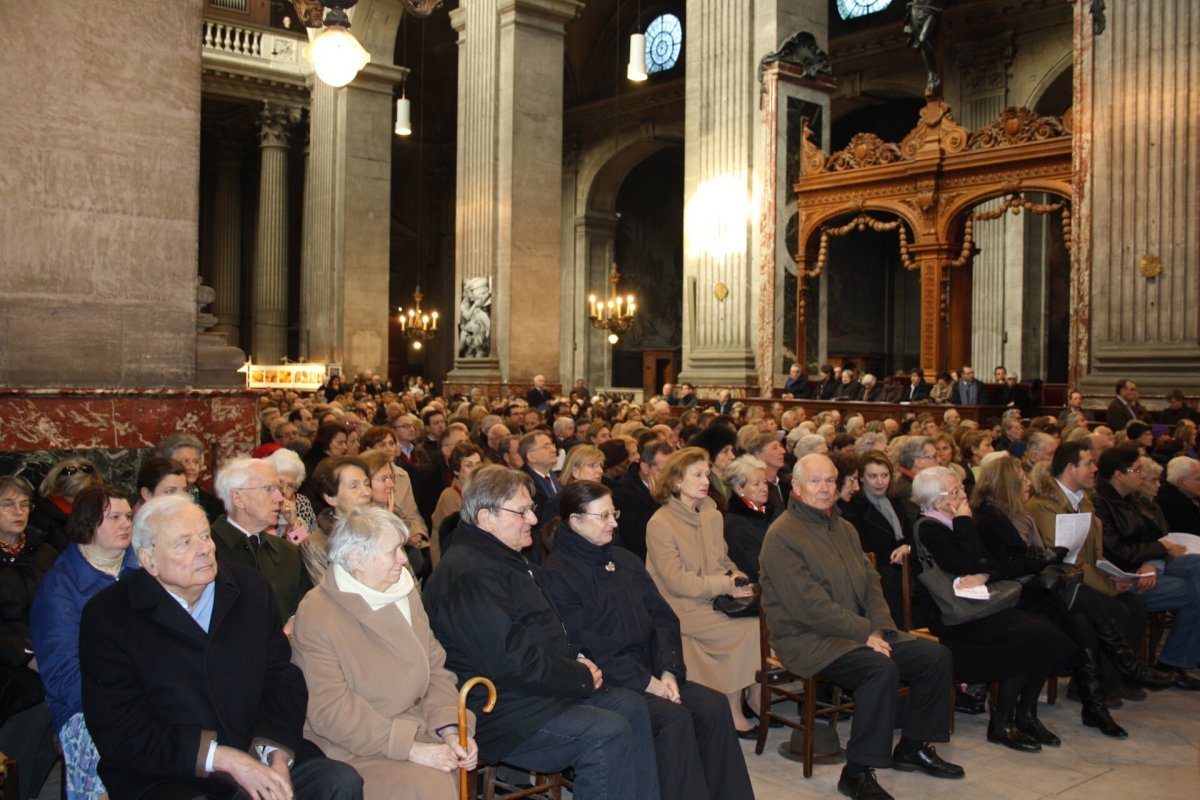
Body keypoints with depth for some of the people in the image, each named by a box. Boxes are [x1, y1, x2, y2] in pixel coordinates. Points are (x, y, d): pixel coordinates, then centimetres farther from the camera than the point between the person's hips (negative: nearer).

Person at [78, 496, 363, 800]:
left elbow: (283, 679, 7)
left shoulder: (253, 589, 8)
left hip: (259, 765, 4)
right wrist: (222, 758, -18)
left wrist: (276, 755, -12)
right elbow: (122, 734, -9)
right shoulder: (106, 616, -4)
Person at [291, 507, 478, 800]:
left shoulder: (404, 590, 8)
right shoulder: (316, 614, -11)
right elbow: (331, 710, -17)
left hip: (413, 729, 6)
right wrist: (411, 749, -21)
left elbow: (435, 666, 9)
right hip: (351, 751, -6)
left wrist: (450, 730, -9)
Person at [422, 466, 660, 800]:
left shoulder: (509, 559, 15)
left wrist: (577, 658, 4)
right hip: (497, 714, -11)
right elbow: (509, 660, -25)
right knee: (607, 733, -22)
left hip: (544, 686, 11)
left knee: (631, 706, 3)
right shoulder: (468, 575, -20)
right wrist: (582, 678, -14)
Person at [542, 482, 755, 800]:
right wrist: (645, 682, -16)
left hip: (649, 673, 7)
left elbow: (663, 619, 11)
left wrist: (669, 671, -6)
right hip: (603, 683, -7)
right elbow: (588, 645, -15)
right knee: (674, 717, -27)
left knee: (714, 705, -13)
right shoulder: (557, 573, -8)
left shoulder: (625, 560, 15)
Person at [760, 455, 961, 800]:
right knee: (881, 668, -32)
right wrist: (864, 633, -18)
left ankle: (913, 746, 16)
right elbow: (808, 605, -20)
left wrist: (881, 628, -6)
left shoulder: (844, 528, 15)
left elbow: (870, 583, 13)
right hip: (807, 639, -9)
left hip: (857, 631, 9)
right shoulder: (782, 536, -13)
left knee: (937, 656, -1)